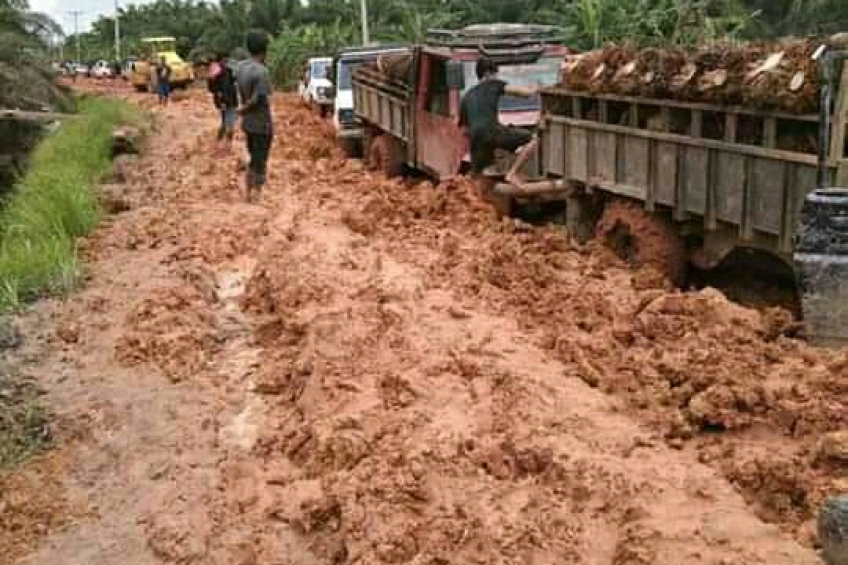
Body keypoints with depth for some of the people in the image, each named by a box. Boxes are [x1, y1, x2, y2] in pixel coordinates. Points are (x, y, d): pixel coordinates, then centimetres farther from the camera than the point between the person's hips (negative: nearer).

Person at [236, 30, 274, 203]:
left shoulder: (241, 67, 2)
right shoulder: (262, 72, -22)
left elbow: (242, 93, 7)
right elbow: (256, 100, -23)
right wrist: (243, 110, -6)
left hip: (248, 123, 8)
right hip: (262, 123, -8)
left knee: (253, 160, 19)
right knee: (260, 163, 2)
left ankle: (248, 193, 24)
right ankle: (257, 196, 7)